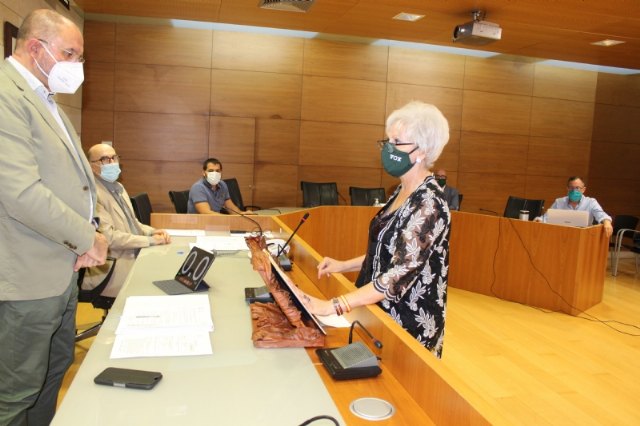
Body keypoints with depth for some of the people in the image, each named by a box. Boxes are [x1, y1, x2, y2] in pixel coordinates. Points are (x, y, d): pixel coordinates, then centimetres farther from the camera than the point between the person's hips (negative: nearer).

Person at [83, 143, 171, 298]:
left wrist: (153, 232, 1)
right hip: (114, 266, -8)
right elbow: (108, 237, -20)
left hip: (136, 256, 8)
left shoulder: (118, 187, 15)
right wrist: (150, 240, -17)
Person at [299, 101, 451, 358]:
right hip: (383, 311, 8)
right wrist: (344, 265, 1)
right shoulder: (402, 191, 4)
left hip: (409, 324, -8)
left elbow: (399, 275, -29)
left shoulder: (429, 204, -23)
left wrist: (333, 306, -32)